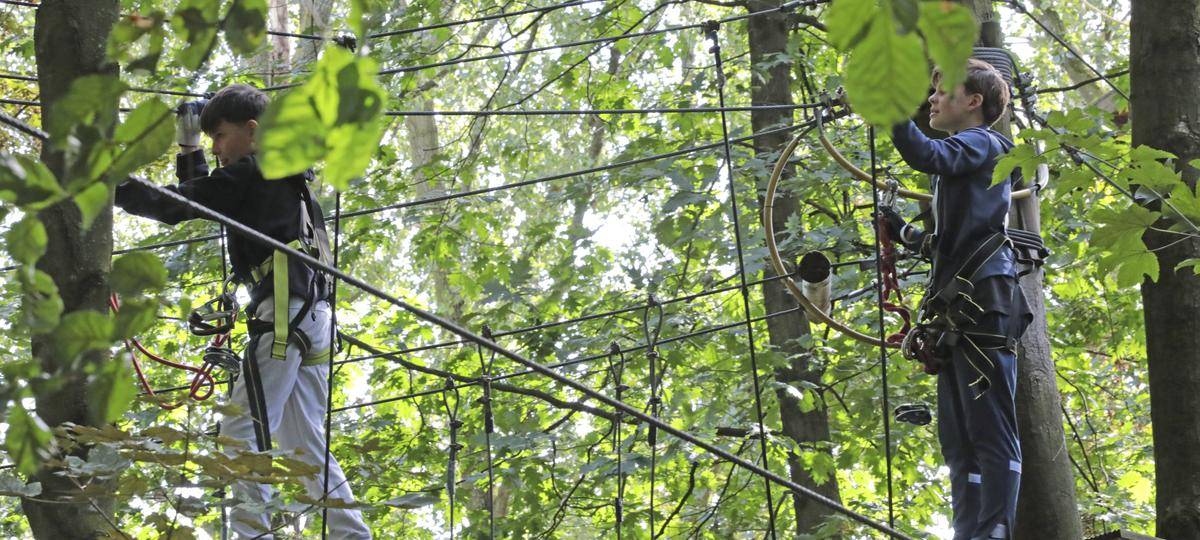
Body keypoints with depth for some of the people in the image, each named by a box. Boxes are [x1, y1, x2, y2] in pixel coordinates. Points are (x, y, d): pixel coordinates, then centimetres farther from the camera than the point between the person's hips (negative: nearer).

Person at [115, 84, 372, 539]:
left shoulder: (252, 173, -4)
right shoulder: (280, 178, 25)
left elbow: (175, 205, -9)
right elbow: (201, 198, 33)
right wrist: (188, 147, 24)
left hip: (284, 312, -10)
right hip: (313, 314, 10)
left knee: (243, 428, -12)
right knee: (303, 442, 11)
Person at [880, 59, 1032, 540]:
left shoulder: (982, 144, 0)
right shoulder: (960, 157, 27)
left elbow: (927, 155, -23)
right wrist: (902, 232, 24)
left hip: (982, 304, -10)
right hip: (956, 314, 10)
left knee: (991, 433, -13)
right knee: (959, 441, 7)